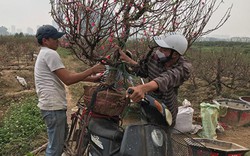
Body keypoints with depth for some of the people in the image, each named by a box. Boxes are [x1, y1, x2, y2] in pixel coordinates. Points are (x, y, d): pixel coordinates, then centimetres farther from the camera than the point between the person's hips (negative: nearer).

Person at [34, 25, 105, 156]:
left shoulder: (45, 54, 17)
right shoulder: (50, 54, -16)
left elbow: (67, 74, 14)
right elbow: (68, 79, -20)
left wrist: (91, 79, 7)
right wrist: (92, 70, -15)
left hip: (53, 105, 11)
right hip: (53, 107, -11)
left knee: (61, 135, 28)